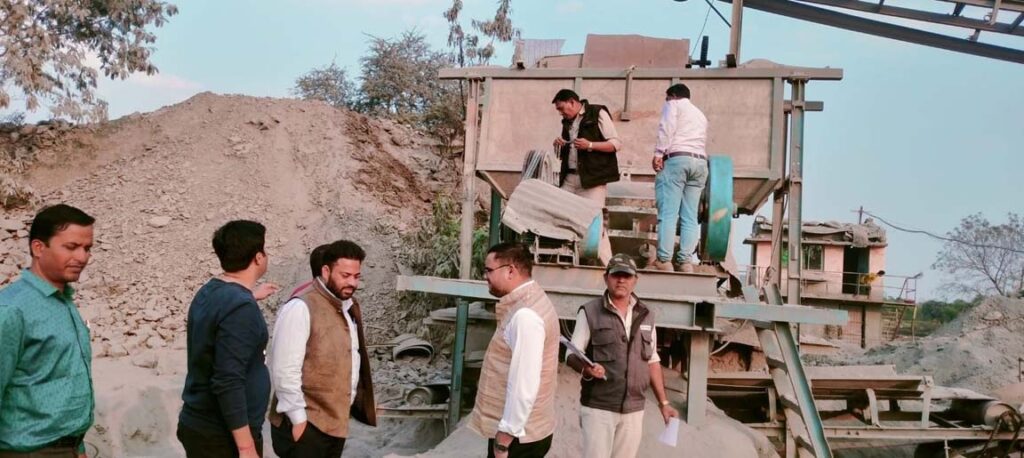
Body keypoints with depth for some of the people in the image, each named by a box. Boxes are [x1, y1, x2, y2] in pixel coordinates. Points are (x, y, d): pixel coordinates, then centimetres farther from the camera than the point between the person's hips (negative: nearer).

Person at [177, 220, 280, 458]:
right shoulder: (240, 307, -22)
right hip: (223, 436, -9)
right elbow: (228, 382, -27)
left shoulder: (209, 292, 5)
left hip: (198, 425, 9)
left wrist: (249, 295, 37)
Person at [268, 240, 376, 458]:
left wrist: (363, 400, 17)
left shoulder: (349, 306, 11)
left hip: (336, 420, 8)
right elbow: (285, 371, -19)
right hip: (306, 423, -8)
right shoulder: (301, 308, -16)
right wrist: (298, 419, -18)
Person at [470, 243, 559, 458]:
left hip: (517, 436, -9)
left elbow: (524, 384, -25)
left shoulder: (525, 315, -22)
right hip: (525, 431, 9)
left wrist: (504, 437, -20)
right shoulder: (529, 302, 10)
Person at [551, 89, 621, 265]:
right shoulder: (567, 122, 19)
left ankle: (607, 264, -4)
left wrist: (590, 145, -19)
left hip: (592, 178, -7)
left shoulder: (598, 114, -2)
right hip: (569, 178, 7)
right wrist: (560, 146, 5)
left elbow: (616, 144, -7)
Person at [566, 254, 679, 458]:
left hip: (634, 409, 4)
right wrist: (586, 368, -25)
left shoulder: (645, 316, 9)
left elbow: (652, 361, 15)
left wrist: (663, 402, 12)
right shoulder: (590, 312, -5)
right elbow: (572, 355, -4)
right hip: (598, 407, -4)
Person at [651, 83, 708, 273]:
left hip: (677, 158, -6)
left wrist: (658, 153, -11)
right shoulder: (700, 114, 32)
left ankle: (664, 260, -17)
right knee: (690, 217, 3)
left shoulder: (673, 105, 12)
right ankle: (686, 261, -4)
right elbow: (703, 140, 22)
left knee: (668, 214, -11)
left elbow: (667, 127, -5)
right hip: (700, 161, 6)